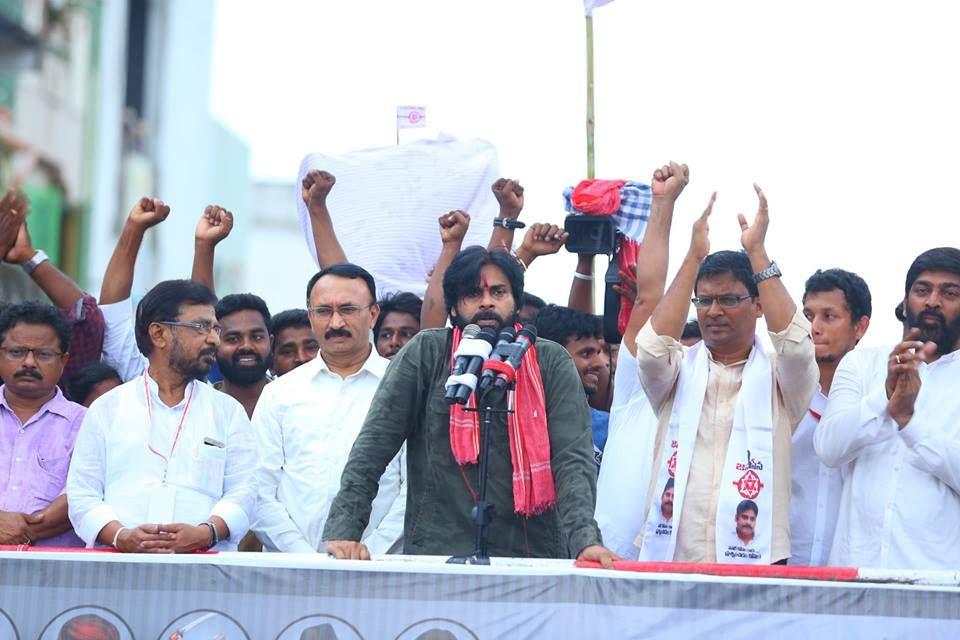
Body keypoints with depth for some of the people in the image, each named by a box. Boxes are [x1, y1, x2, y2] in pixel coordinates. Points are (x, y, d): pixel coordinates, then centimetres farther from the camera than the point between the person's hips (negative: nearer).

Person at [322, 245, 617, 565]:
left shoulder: (551, 362, 8)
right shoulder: (426, 353, 6)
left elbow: (573, 458, -2)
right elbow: (372, 447, 1)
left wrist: (585, 539, -19)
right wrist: (343, 530, -11)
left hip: (533, 556, 1)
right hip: (436, 555, -1)